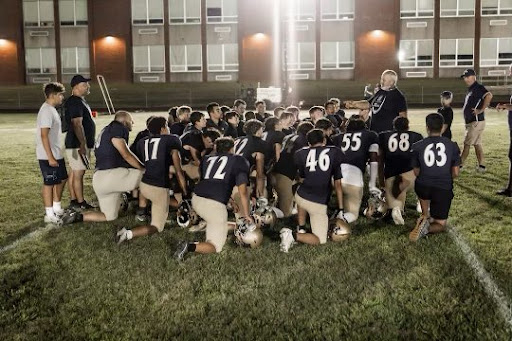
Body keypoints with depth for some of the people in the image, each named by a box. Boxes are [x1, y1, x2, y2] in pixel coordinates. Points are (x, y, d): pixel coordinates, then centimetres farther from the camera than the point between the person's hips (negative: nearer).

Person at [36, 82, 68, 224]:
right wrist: (50, 157, -24)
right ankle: (49, 215, 7)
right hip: (48, 156, -10)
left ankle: (57, 208, 31)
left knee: (62, 179, 18)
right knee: (49, 183, -2)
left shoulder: (51, 110, 13)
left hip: (56, 154, 10)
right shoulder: (46, 111, -18)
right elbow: (44, 135, -23)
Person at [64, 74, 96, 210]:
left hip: (78, 144, 10)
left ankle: (73, 201, 19)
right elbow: (77, 124, -23)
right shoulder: (75, 102, -16)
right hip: (78, 144, -10)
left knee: (74, 172, 12)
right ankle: (80, 203, 0)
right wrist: (83, 144, -26)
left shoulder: (80, 101, 17)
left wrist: (86, 143, 23)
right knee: (78, 173, -5)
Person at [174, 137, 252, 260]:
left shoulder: (207, 159, 18)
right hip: (215, 204, -6)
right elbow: (243, 191, 1)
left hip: (196, 199, 6)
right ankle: (190, 247, -18)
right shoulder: (239, 161, 7)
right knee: (216, 246, 4)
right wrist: (246, 215, 11)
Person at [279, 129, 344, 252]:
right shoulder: (335, 153, 4)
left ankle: (301, 229, 30)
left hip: (300, 196, 3)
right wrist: (340, 209, 13)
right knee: (320, 240, 11)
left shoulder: (301, 153, 4)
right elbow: (337, 184, 7)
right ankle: (294, 236, -12)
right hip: (318, 204, -3)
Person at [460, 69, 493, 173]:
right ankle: (481, 166, 16)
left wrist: (481, 110, -25)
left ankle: (459, 165, 0)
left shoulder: (478, 87, -13)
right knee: (477, 144, 12)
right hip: (471, 122, 10)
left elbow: (489, 96, -30)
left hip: (476, 122, -10)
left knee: (467, 144, -5)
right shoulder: (471, 90, 17)